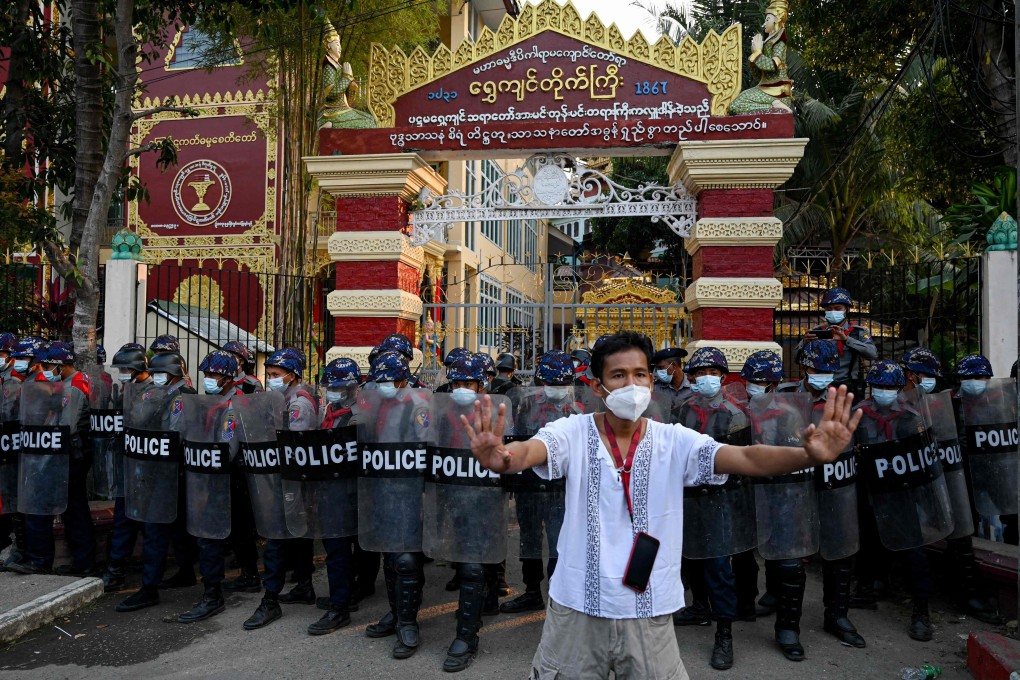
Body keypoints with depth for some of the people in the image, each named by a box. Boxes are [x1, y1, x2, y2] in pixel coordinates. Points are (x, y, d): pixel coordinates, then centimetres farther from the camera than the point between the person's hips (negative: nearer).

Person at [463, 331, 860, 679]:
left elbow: (747, 458, -17)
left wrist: (809, 456, -36)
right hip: (577, 610, -1)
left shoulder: (675, 441, -5)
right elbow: (529, 451, -29)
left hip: (648, 615, 1)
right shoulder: (574, 433, -10)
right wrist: (501, 458, -53)